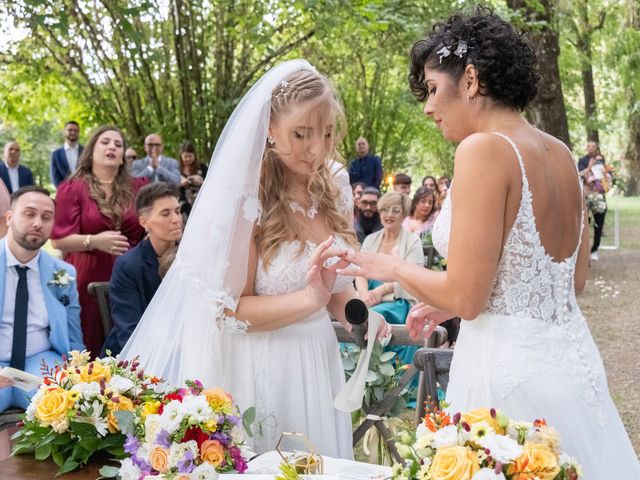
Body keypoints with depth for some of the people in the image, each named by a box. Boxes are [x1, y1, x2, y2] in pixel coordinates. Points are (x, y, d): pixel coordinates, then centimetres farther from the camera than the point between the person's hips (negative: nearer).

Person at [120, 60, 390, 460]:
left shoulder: (332, 190, 2)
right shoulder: (245, 200, -15)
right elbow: (230, 309, -15)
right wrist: (310, 298, -27)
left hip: (317, 363, 6)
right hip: (257, 369, -6)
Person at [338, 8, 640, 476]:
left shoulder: (485, 149, -17)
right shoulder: (560, 153, 7)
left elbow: (467, 297, -19)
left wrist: (395, 268, 0)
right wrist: (448, 303, 18)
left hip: (512, 366, -8)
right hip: (571, 360, 8)